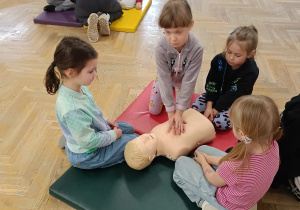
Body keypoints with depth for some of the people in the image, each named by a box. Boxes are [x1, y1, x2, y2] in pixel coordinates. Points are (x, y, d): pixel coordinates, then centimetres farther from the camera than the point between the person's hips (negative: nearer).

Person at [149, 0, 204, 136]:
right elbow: (165, 79, -33)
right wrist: (171, 113, -32)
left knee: (183, 112, 2)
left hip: (183, 79, 0)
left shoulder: (196, 48, -38)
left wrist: (179, 113, -33)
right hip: (165, 78, 1)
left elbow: (189, 80, -33)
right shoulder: (161, 48, -38)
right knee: (153, 110, 6)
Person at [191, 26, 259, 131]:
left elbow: (233, 96, -22)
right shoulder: (219, 60, -12)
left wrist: (215, 110, -23)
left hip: (235, 103, -3)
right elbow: (211, 84, -10)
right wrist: (209, 106, -19)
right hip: (216, 95, 4)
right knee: (194, 108, -16)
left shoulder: (251, 72, -22)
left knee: (221, 123, -27)